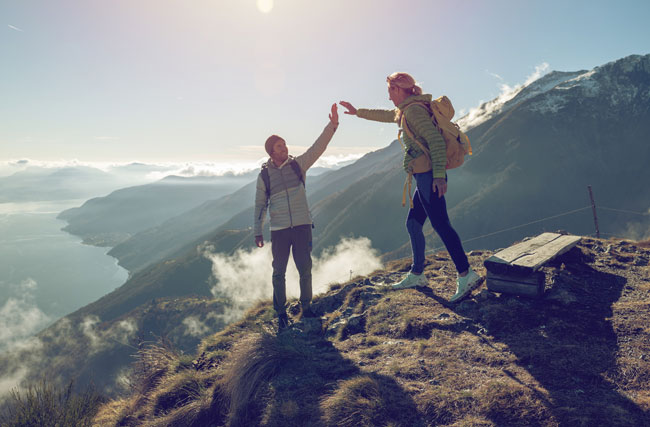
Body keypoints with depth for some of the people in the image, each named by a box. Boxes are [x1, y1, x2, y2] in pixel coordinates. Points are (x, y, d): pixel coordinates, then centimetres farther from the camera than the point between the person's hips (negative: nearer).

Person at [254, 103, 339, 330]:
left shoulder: (298, 164, 3)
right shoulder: (264, 175, 2)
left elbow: (318, 147, -8)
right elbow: (260, 205, 8)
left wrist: (332, 125, -20)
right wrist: (258, 232, 8)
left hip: (302, 226, 1)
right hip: (279, 230, 0)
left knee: (305, 269, 6)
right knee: (279, 272, 4)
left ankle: (306, 307, 23)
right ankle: (281, 313, 18)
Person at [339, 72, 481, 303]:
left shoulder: (414, 110, -10)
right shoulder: (407, 110, 20)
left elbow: (436, 140, -19)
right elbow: (387, 115, 39)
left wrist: (439, 175, -25)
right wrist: (358, 112, 46)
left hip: (429, 176, -10)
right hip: (426, 177, 10)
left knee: (440, 224, -12)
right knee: (413, 224, 14)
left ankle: (466, 275, -11)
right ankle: (417, 275, 23)